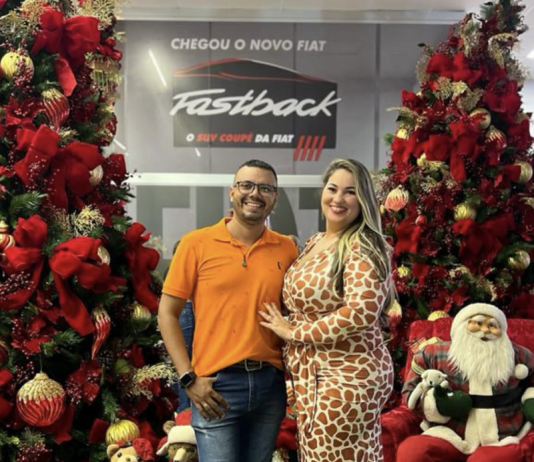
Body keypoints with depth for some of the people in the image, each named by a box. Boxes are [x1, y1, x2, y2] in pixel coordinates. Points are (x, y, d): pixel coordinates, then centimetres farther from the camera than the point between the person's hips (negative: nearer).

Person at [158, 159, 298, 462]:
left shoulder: (286, 249, 6)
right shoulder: (197, 243, -3)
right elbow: (168, 313, -2)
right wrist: (189, 378, -9)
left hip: (271, 383, 4)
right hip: (217, 383, -3)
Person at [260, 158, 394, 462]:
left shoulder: (363, 247, -13)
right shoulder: (314, 243, 12)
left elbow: (361, 312, -26)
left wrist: (294, 331, -15)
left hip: (345, 380, -9)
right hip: (312, 378, 9)